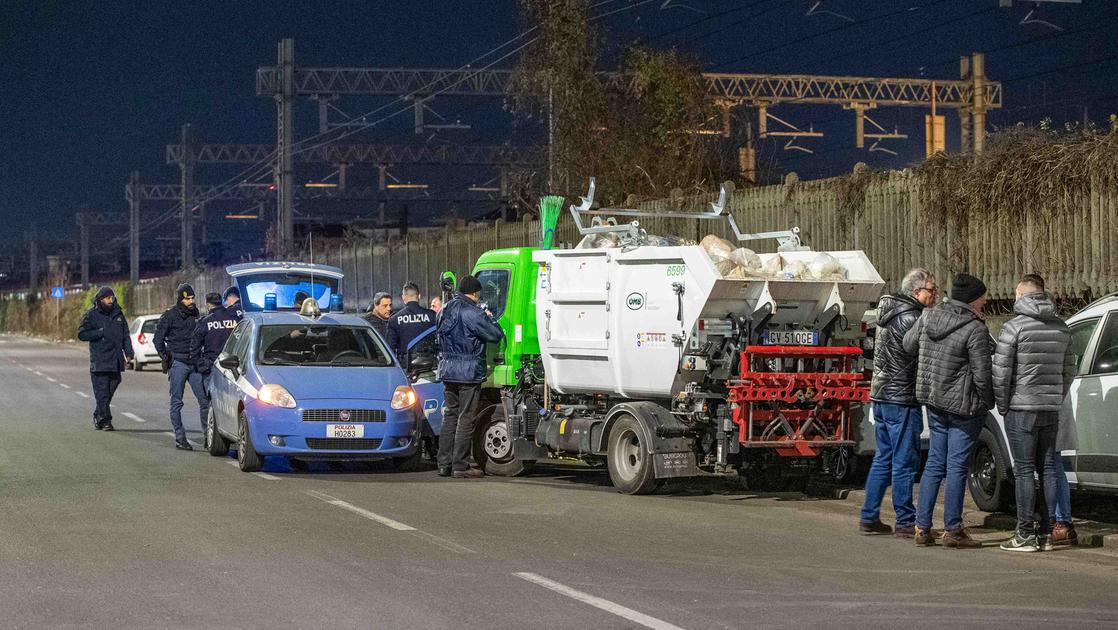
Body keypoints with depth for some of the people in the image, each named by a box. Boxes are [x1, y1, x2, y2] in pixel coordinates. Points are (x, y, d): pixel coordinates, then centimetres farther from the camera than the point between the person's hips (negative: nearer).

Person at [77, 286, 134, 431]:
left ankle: (98, 417, 20)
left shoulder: (118, 314, 13)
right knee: (102, 393, -9)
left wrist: (129, 354, 6)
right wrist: (101, 332, -14)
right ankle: (105, 420, -7)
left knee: (109, 392, 7)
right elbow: (82, 334, -7)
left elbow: (125, 336, 16)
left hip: (116, 362, 4)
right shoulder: (92, 315, 0)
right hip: (99, 362, -4)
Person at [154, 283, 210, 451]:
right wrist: (165, 357, -3)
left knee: (204, 400, -2)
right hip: (178, 362, -4)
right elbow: (158, 339, 1)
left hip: (195, 362, 4)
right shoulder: (170, 316, -2)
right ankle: (180, 438, 2)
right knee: (176, 402, 0)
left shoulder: (195, 314, 13)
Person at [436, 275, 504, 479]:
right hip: (469, 371, -8)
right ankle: (460, 466, -3)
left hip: (447, 370, 8)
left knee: (450, 416, 13)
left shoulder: (445, 311, 11)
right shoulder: (472, 313, -14)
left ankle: (444, 464, 12)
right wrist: (489, 318, 10)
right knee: (466, 419, -3)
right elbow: (496, 335, -10)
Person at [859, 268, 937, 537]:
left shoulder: (890, 312, 14)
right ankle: (905, 522, 1)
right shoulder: (910, 318, -17)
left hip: (881, 394, 10)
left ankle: (869, 517, 17)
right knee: (904, 462, -3)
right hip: (902, 399, -10)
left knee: (884, 459, 15)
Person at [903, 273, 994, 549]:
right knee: (957, 466, 0)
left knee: (934, 463, 13)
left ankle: (922, 527, 12)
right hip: (963, 405, -6)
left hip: (934, 401, 6)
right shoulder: (974, 330, -19)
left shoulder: (928, 316, 0)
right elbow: (982, 374, -17)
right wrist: (989, 402, -2)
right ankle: (952, 530, 4)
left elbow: (908, 345, 14)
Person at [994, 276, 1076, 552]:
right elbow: (1069, 371, 15)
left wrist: (1002, 405, 0)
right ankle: (1048, 529, 12)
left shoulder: (1014, 327, -10)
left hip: (1021, 409, -5)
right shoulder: (1061, 328, 9)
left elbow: (1000, 372, -11)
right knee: (1049, 468, 11)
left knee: (1024, 470, -3)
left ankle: (1025, 534, -3)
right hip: (1052, 409, 5)